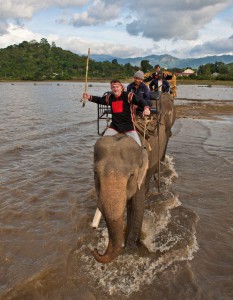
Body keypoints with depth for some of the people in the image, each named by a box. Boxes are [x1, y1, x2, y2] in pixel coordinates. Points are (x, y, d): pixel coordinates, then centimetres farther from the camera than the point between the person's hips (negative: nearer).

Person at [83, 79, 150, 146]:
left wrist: (146, 108, -41)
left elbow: (141, 101, -19)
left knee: (138, 146, -8)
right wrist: (90, 97, 4)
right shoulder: (109, 97, 4)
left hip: (128, 125, -4)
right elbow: (99, 100, 21)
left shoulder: (128, 96, -11)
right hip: (114, 125, 4)